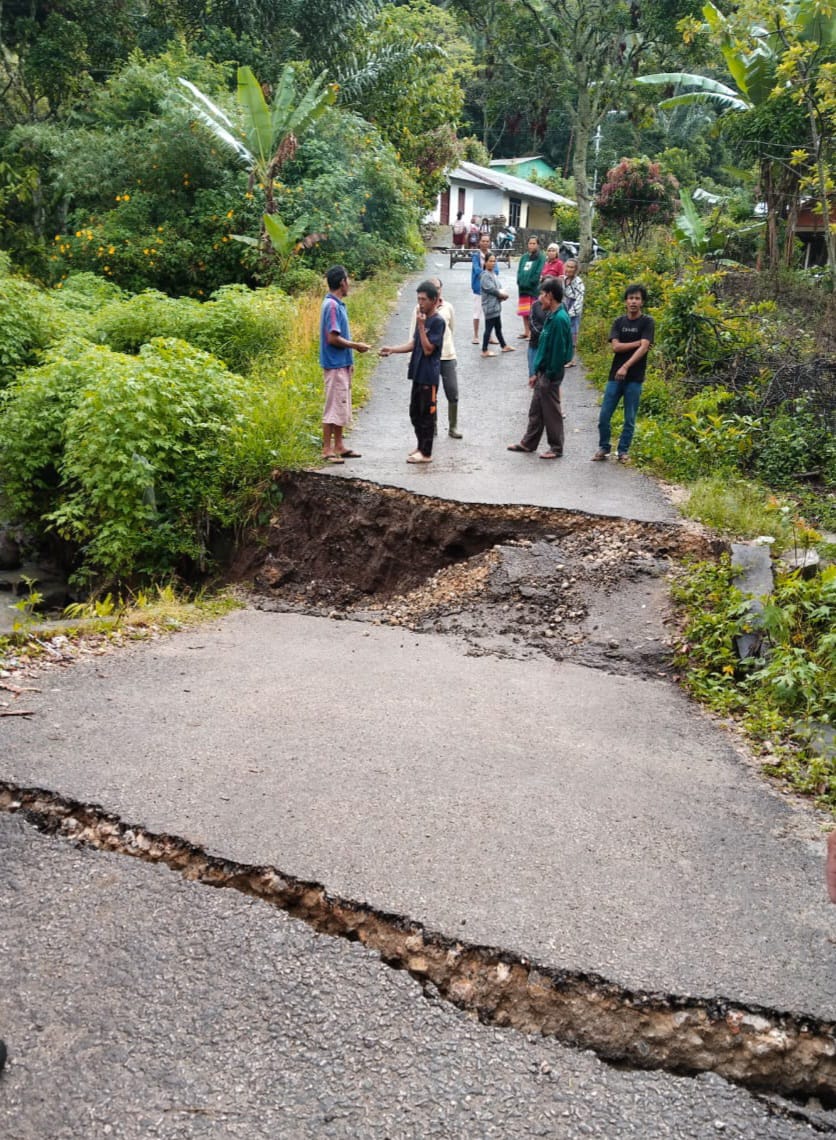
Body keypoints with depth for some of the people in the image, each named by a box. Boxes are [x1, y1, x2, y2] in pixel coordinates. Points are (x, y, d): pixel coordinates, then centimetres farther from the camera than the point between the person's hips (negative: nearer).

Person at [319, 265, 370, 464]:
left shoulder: (338, 304, 13)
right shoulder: (332, 305, -17)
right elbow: (332, 338, -22)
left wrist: (349, 361, 19)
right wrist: (356, 346, -11)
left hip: (341, 365, 10)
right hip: (335, 365, -10)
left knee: (342, 407, 14)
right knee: (333, 408, -6)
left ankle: (339, 446, 20)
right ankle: (327, 450, -1)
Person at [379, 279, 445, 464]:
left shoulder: (437, 321, -15)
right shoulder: (422, 318, 11)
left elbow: (428, 349, -20)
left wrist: (421, 326, -23)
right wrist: (392, 349, 6)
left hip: (429, 376, -9)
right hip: (418, 374, 9)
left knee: (427, 414, -1)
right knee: (415, 412, 15)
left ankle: (426, 453, 7)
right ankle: (421, 447, 27)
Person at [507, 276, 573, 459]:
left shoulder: (560, 319, -20)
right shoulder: (551, 316, 10)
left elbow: (559, 350, -22)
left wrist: (550, 376, -19)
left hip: (551, 374, -9)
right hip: (543, 372, 9)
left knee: (551, 412, 1)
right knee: (535, 409, 17)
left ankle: (556, 448, 12)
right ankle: (528, 443, 27)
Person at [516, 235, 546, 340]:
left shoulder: (541, 257, -3)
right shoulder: (524, 257, 17)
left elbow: (539, 272, -11)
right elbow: (519, 271, 14)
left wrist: (530, 282, -15)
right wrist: (520, 281, -3)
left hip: (534, 288, -6)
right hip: (523, 288, 6)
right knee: (524, 312, 10)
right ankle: (526, 332, 20)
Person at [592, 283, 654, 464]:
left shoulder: (647, 322, -2)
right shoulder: (619, 322, 8)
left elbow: (643, 348, -14)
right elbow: (615, 346, -4)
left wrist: (626, 367, -24)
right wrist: (637, 343, -11)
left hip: (635, 378, -3)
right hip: (615, 375, 3)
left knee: (630, 419, 4)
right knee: (604, 416, 0)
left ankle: (623, 451, 17)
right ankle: (603, 447, 16)